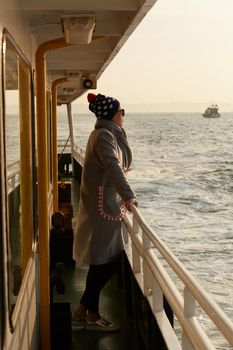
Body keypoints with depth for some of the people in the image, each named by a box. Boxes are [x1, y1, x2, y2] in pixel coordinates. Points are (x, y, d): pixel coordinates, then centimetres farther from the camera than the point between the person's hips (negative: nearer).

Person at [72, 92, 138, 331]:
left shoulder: (110, 133, 15)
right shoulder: (104, 135, -17)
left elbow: (124, 162, 22)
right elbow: (112, 166, -34)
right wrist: (128, 195, -42)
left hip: (106, 206, 10)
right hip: (102, 207, -10)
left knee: (102, 262, 13)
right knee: (106, 262, -3)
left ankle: (85, 311, 20)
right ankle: (90, 314, 6)